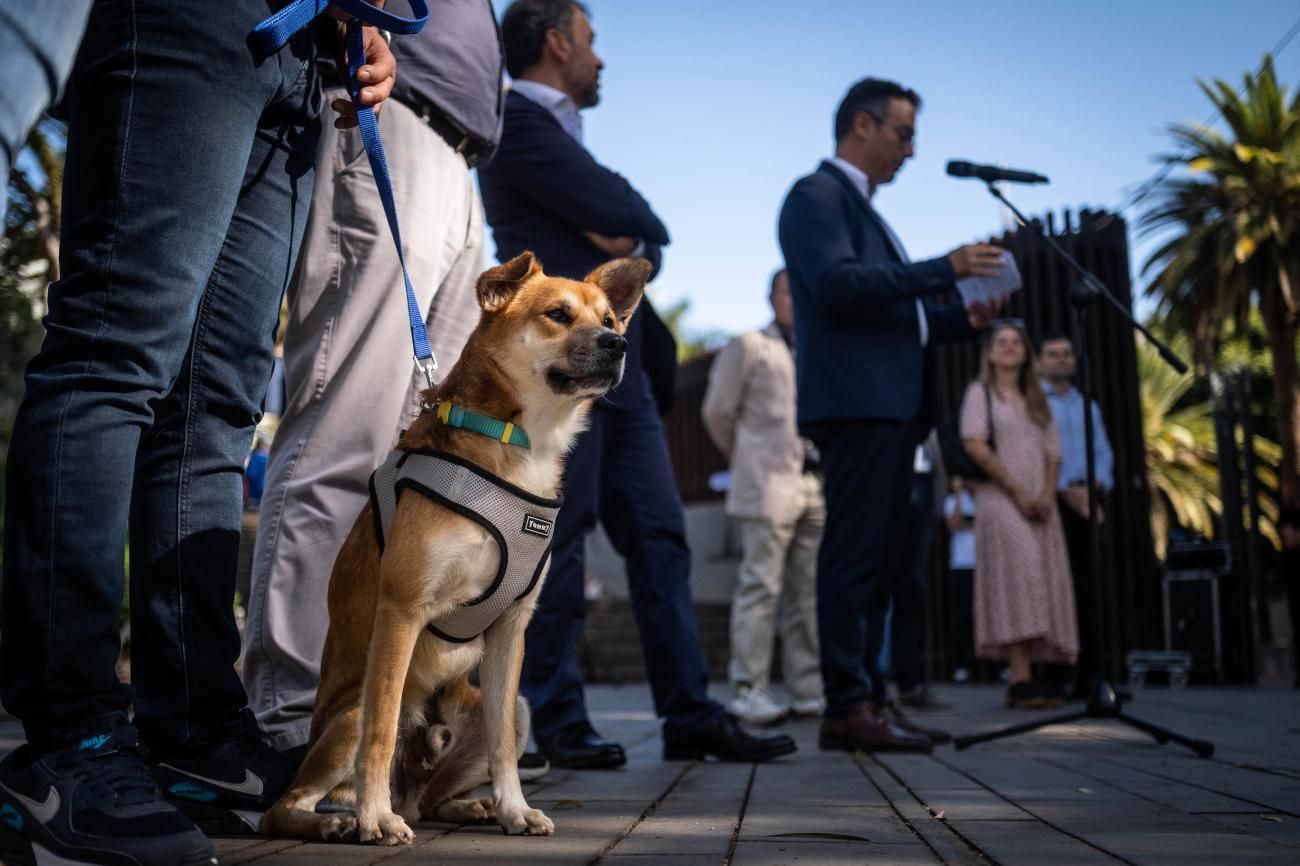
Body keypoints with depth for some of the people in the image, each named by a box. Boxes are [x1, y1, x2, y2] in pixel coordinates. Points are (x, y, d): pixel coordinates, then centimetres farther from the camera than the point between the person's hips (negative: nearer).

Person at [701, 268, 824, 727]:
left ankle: (808, 690, 10)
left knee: (809, 594, 6)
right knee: (761, 588, -7)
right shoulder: (748, 346, 4)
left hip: (816, 486, 5)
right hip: (769, 485, -5)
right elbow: (717, 412, 4)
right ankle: (749, 690, -4)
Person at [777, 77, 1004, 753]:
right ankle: (848, 709, -8)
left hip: (890, 406, 10)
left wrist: (961, 321, 13)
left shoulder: (862, 208, 27)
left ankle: (868, 698, 14)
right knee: (854, 558, -10)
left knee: (874, 562, 9)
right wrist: (943, 268, -16)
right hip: (855, 402, -10)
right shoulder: (817, 195, -2)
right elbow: (836, 283, -19)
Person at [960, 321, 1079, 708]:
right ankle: (1020, 681, -22)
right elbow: (975, 446, -7)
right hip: (1000, 500, -6)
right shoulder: (981, 392, 7)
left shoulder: (1036, 400, 23)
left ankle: (1025, 678, -1)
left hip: (1039, 505, 6)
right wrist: (1017, 491, -12)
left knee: (1041, 586, -3)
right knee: (1018, 580, -18)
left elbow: (1053, 455, 17)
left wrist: (1047, 495, -3)